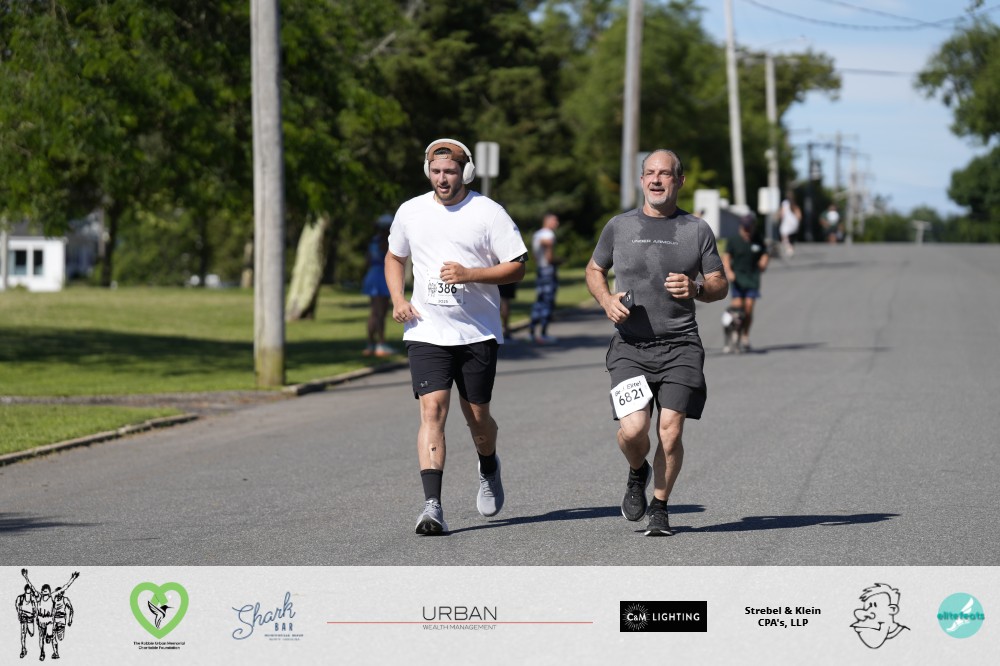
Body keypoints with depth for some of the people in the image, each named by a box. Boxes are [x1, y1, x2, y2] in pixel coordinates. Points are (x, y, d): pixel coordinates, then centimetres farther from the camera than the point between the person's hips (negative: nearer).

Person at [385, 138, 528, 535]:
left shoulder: (488, 212, -4)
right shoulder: (411, 212, 7)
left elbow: (516, 267, -4)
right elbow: (395, 256, 23)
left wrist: (470, 274, -18)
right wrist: (398, 300, 6)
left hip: (477, 333, -1)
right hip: (426, 332, 1)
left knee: (477, 416, 7)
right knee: (432, 409, -14)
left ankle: (489, 469, 43)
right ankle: (432, 506, -21)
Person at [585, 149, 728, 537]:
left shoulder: (697, 230, 7)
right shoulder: (619, 227, 8)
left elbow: (720, 285, 12)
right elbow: (594, 269, 21)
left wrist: (696, 290, -11)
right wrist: (606, 299, 0)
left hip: (680, 345, 0)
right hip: (630, 347, 0)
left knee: (670, 431, -7)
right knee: (633, 429, -15)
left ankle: (659, 508, 15)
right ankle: (637, 474, 20)